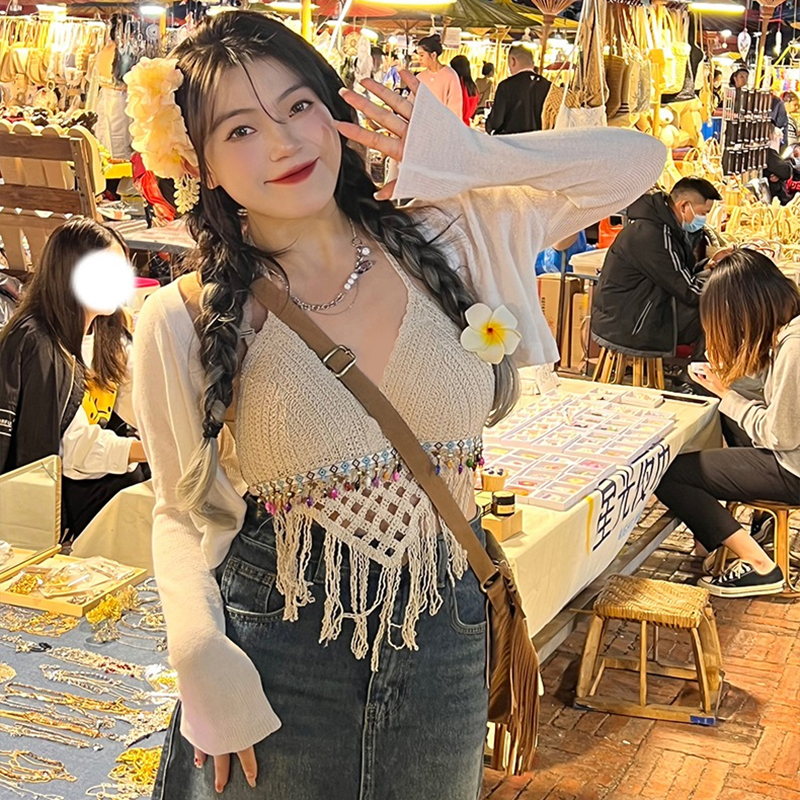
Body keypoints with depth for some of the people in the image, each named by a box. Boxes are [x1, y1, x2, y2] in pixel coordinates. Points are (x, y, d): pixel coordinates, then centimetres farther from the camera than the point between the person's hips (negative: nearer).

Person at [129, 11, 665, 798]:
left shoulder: (444, 244, -4)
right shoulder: (184, 321, -9)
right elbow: (181, 513, 0)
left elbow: (636, 160, 0)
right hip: (276, 658, -2)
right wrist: (204, 665, -14)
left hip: (444, 642, 3)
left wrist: (465, 158, -10)